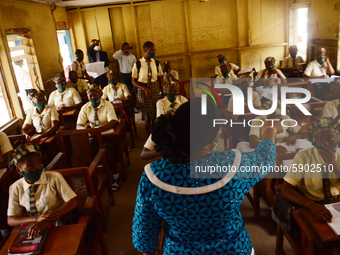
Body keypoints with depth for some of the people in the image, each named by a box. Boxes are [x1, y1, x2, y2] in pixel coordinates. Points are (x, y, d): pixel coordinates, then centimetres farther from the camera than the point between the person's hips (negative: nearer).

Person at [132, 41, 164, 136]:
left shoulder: (156, 63, 3)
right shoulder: (138, 64, -7)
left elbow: (160, 79, 10)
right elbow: (134, 81, -5)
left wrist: (162, 92, 4)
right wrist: (145, 89, -18)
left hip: (155, 89, 3)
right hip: (142, 89, -3)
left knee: (156, 116, 5)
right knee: (147, 117, 3)